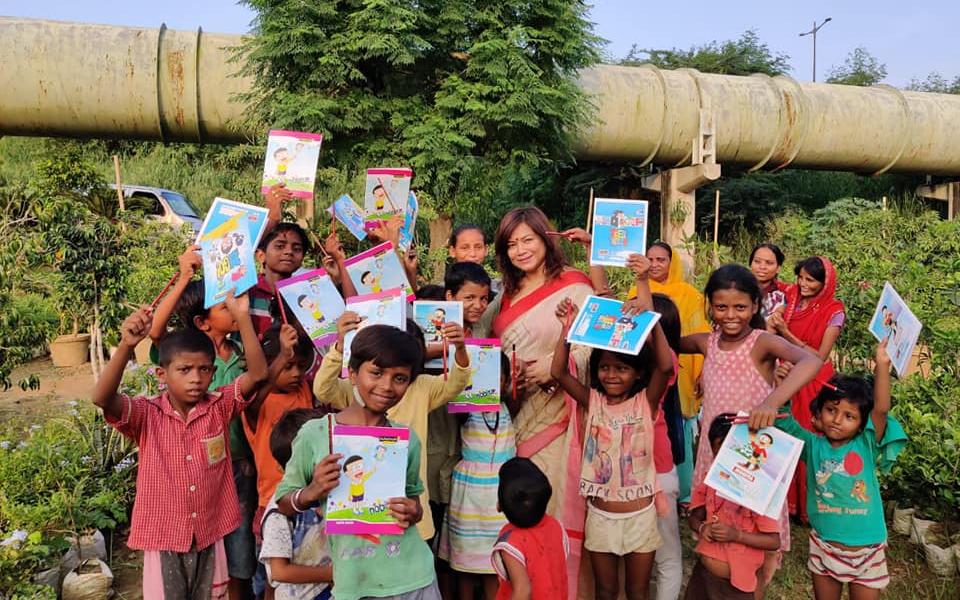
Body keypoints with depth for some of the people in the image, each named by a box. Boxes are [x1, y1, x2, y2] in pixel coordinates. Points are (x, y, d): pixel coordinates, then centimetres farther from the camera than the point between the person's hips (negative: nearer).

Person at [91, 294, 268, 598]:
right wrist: (126, 346, -43)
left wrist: (242, 318, -28)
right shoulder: (147, 415, -10)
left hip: (211, 535, 2)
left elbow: (258, 373, -17)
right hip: (164, 537, -1)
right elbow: (102, 398, -27)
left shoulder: (220, 407, -5)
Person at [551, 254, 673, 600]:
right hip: (600, 515, 2)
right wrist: (569, 326, -24)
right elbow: (558, 372, -16)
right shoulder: (592, 401, -4)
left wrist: (645, 291, -33)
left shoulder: (646, 401, -11)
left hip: (640, 515, -2)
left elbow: (665, 365, -27)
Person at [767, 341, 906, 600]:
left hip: (866, 551, -1)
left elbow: (881, 409, -23)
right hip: (824, 547, 1)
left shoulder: (866, 446, -9)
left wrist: (882, 365, -33)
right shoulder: (813, 445, -5)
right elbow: (785, 423, -17)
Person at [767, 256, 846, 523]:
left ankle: (810, 507, 23)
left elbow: (820, 356, -15)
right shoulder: (791, 300, 1)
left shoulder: (833, 311, -11)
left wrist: (786, 333, -20)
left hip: (814, 383, -4)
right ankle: (787, 500, 27)